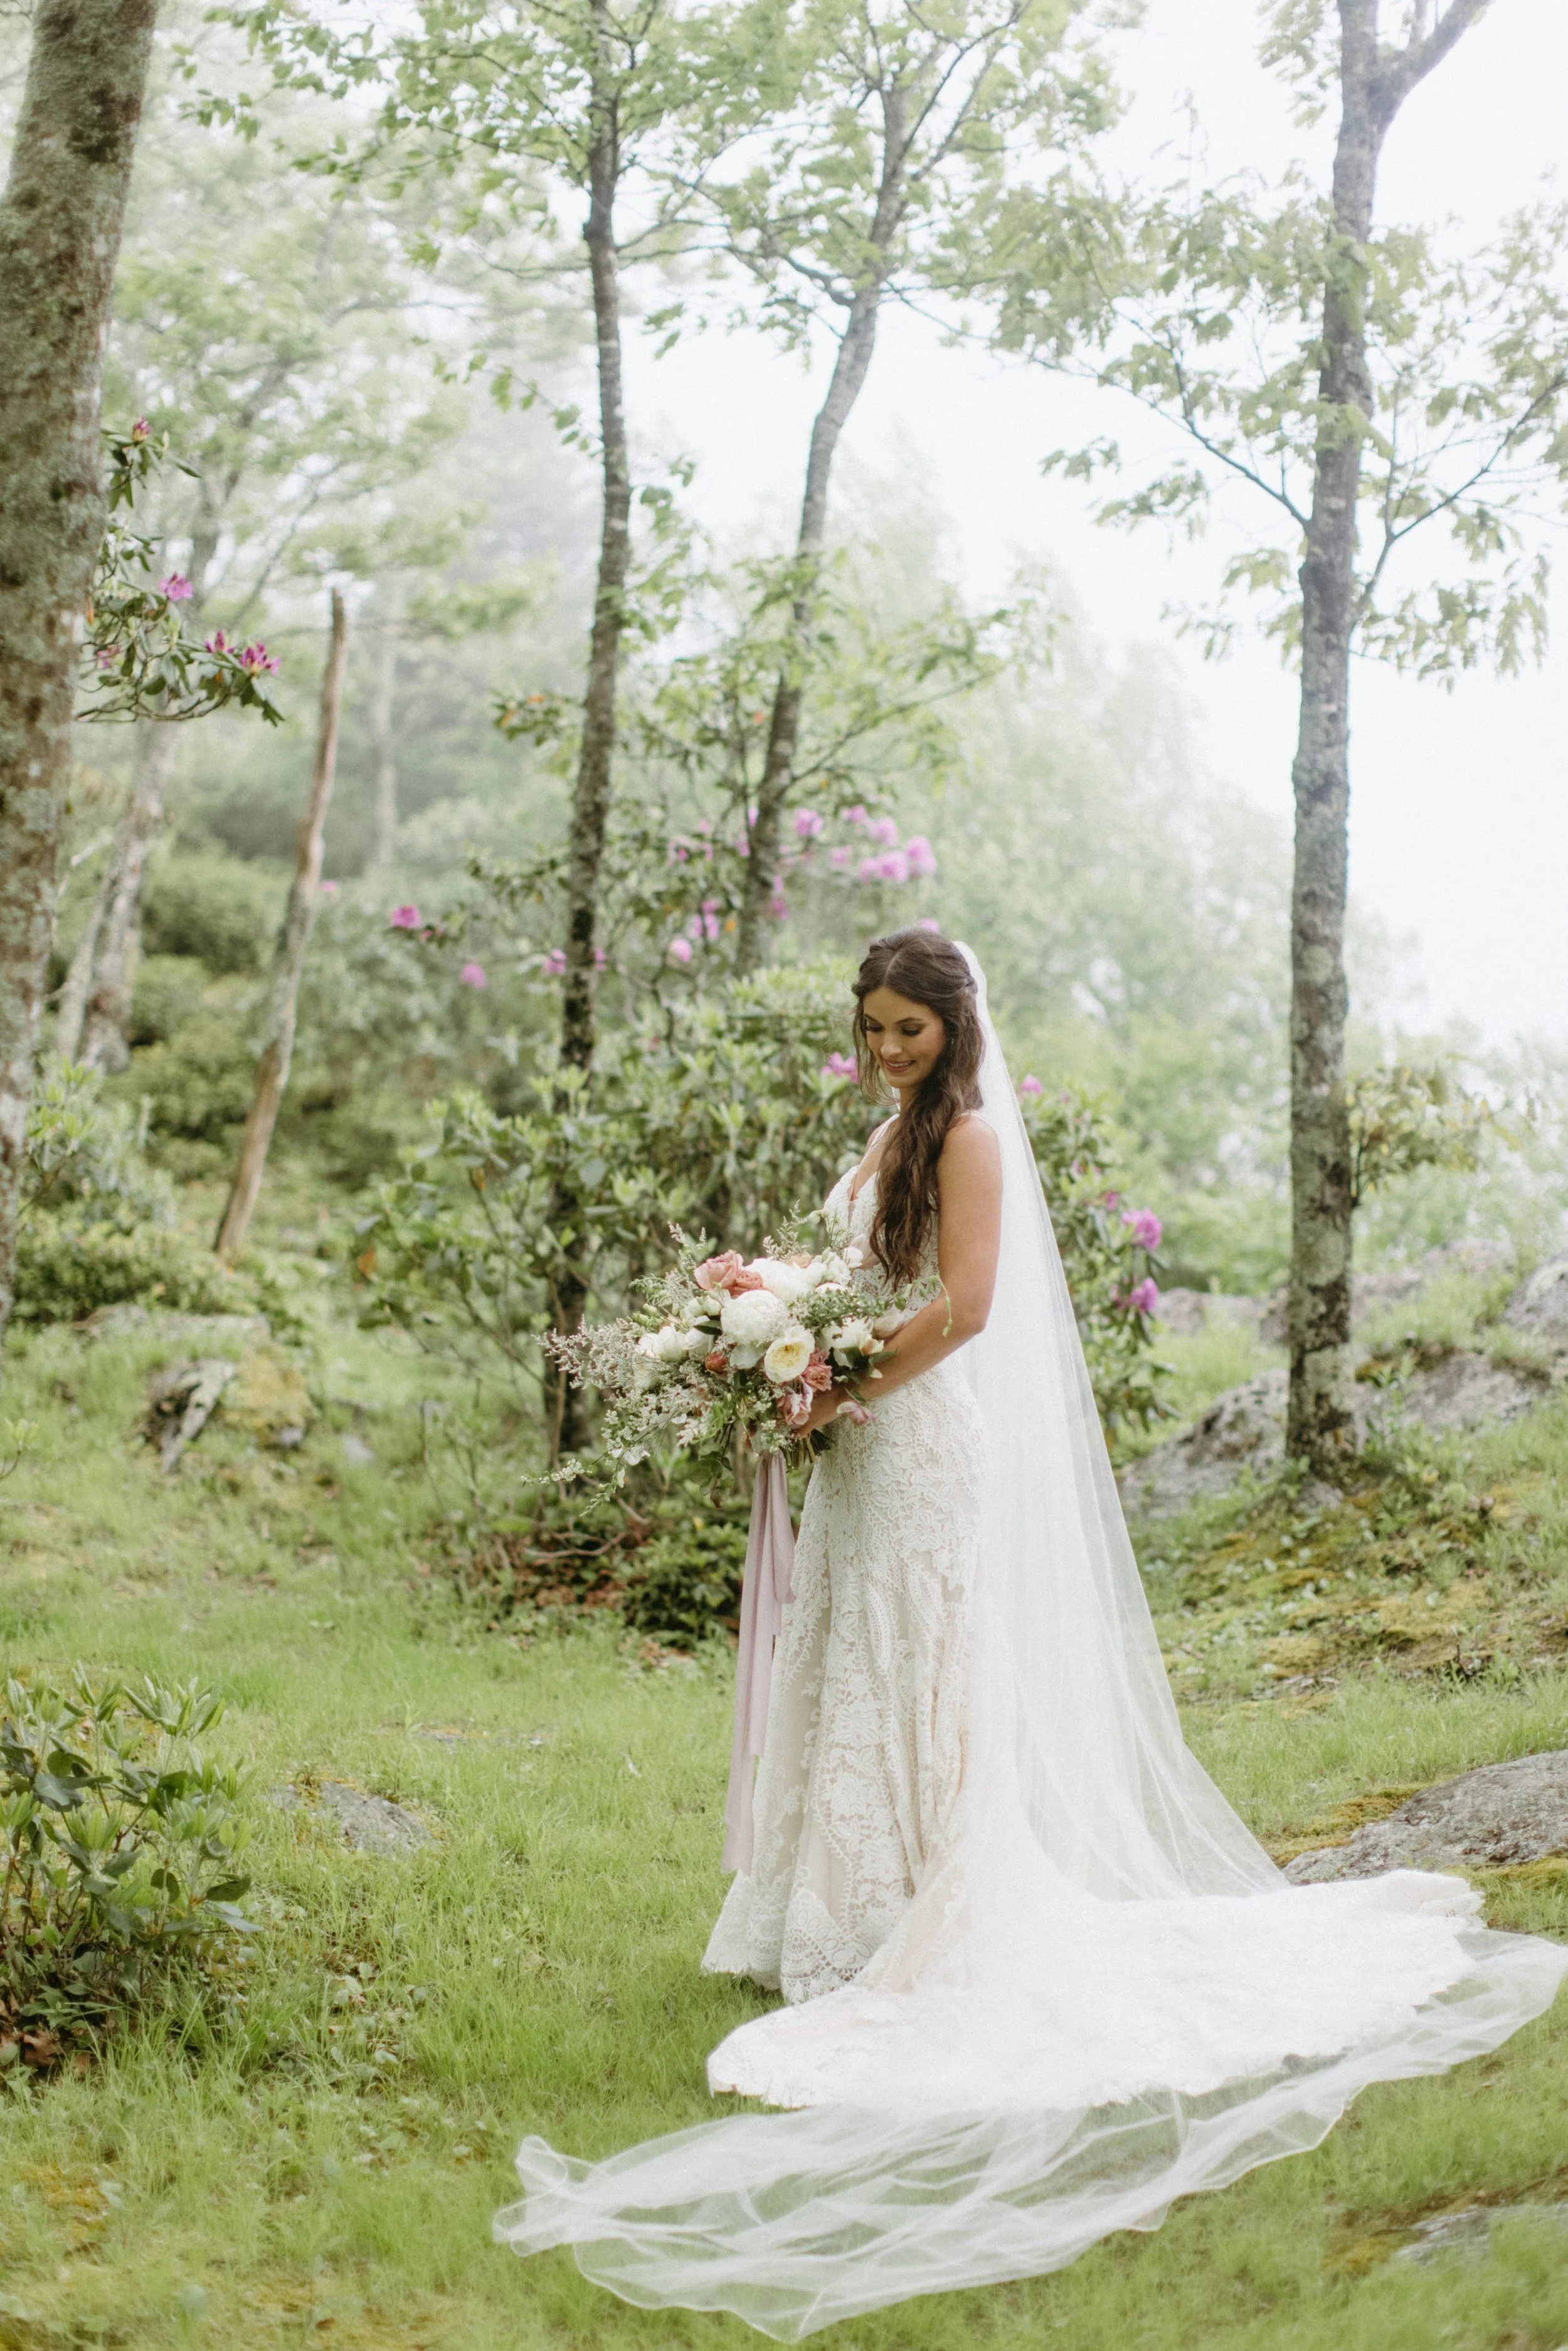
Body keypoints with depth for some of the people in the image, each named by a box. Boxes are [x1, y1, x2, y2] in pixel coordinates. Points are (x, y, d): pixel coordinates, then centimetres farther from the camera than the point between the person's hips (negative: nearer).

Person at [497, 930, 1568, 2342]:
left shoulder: (969, 1138, -10)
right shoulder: (894, 1138, 17)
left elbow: (962, 1306, -19)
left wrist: (846, 1382, -16)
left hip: (924, 1437, -9)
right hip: (867, 1437, 9)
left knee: (919, 1680, -4)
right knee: (848, 1678, 12)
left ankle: (921, 1940, 4)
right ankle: (852, 1920, 22)